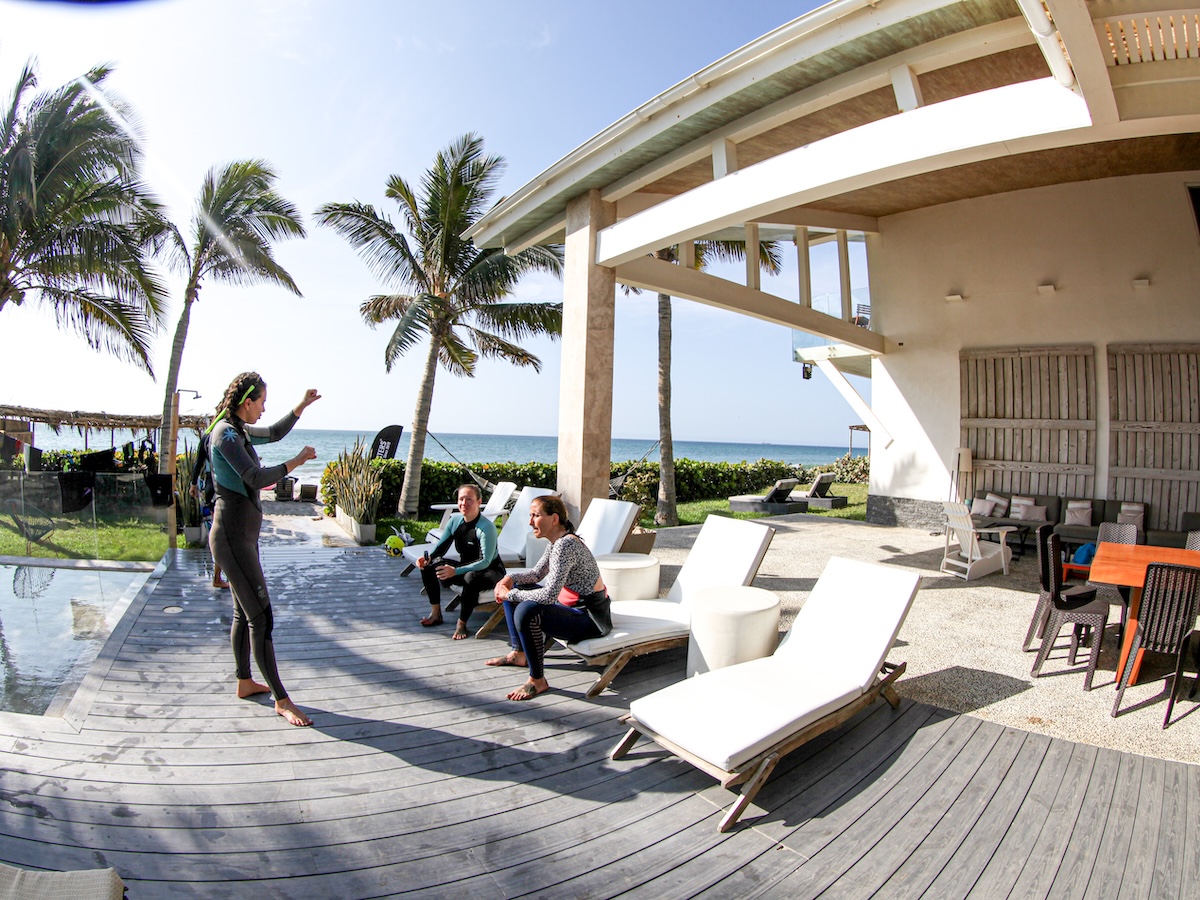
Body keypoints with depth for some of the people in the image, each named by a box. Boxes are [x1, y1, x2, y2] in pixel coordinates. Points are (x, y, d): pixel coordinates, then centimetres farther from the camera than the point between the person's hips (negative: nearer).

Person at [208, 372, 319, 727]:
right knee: (261, 617, -7)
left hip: (242, 534, 11)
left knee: (244, 613, 19)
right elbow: (256, 477, -28)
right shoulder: (226, 433, -17)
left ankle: (245, 682, 32)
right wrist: (296, 462, -17)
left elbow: (274, 433, 29)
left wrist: (302, 406, 21)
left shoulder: (239, 430, 12)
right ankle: (281, 699, 0)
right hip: (233, 535, -11)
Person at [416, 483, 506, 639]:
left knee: (471, 577, -40)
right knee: (428, 566, -7)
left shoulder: (486, 527, -25)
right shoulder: (455, 520, -6)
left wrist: (456, 571, -41)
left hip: (491, 572, -7)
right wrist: (428, 558, -21)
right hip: (465, 568, 7)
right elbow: (441, 547, 1)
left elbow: (485, 562, -30)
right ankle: (435, 613, 3)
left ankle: (462, 623, -19)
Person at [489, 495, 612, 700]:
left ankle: (537, 681, -12)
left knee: (526, 611, -31)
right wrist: (510, 578, 0)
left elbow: (549, 595, -32)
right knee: (514, 590, 15)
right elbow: (537, 573, 17)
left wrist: (510, 594, -20)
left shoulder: (565, 545, -26)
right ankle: (518, 653, 25)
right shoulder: (558, 541, 4)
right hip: (572, 605, 10)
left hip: (590, 618, -10)